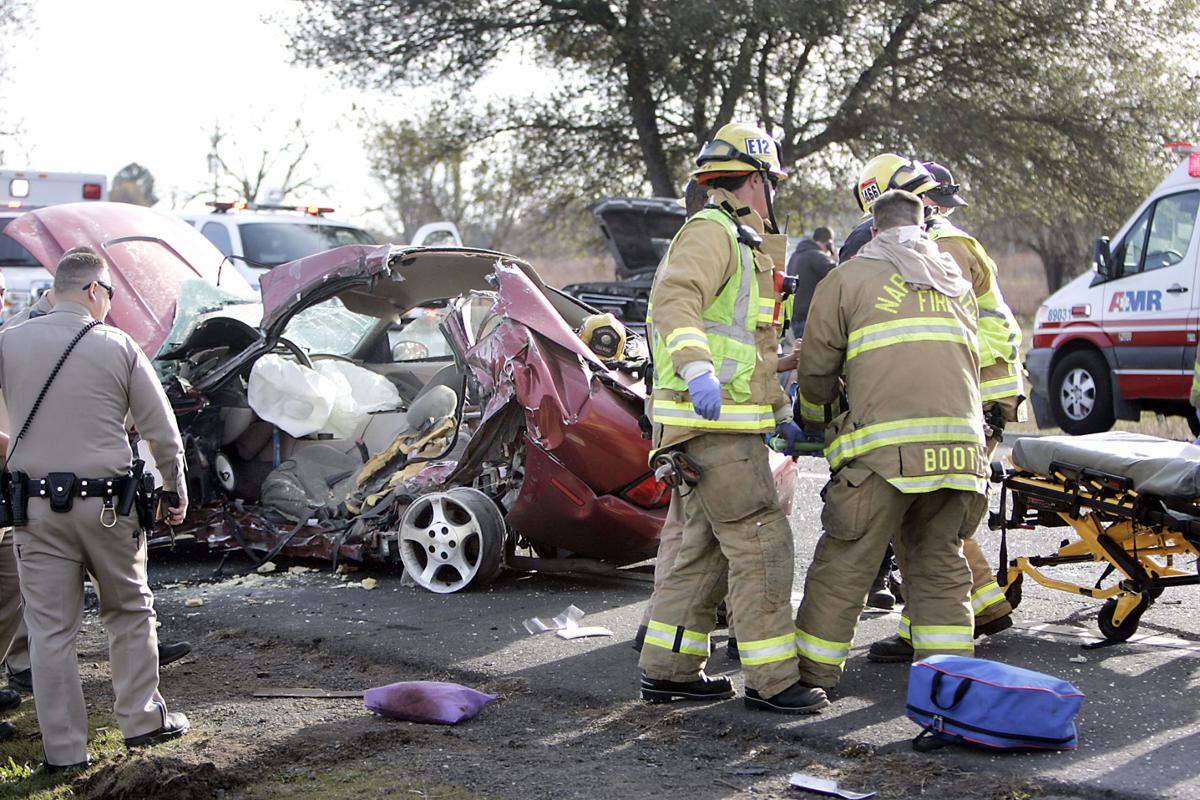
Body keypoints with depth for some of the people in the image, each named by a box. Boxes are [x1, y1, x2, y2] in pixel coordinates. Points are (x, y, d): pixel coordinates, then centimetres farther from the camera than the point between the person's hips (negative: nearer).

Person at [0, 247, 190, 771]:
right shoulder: (118, 348, -3)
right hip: (107, 504, -1)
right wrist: (176, 493, 13)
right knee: (129, 611, 17)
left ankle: (64, 750, 9)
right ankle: (142, 719, 23)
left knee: (50, 628, 6)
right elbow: (163, 433, 0)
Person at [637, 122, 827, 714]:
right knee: (761, 543, -8)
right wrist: (697, 368, -41)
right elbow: (675, 298, -28)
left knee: (707, 550, 13)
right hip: (714, 423, -11)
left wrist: (781, 414, 28)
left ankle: (667, 670, 19)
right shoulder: (712, 233, -9)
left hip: (713, 424, 11)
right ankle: (772, 681, -4)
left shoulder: (743, 245, 26)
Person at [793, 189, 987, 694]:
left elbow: (815, 373, 13)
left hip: (886, 445, -4)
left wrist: (818, 405, 34)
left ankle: (814, 673, 12)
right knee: (941, 563, 13)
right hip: (960, 442, 5)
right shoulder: (958, 283, 25)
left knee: (845, 563, 4)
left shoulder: (848, 279, 10)